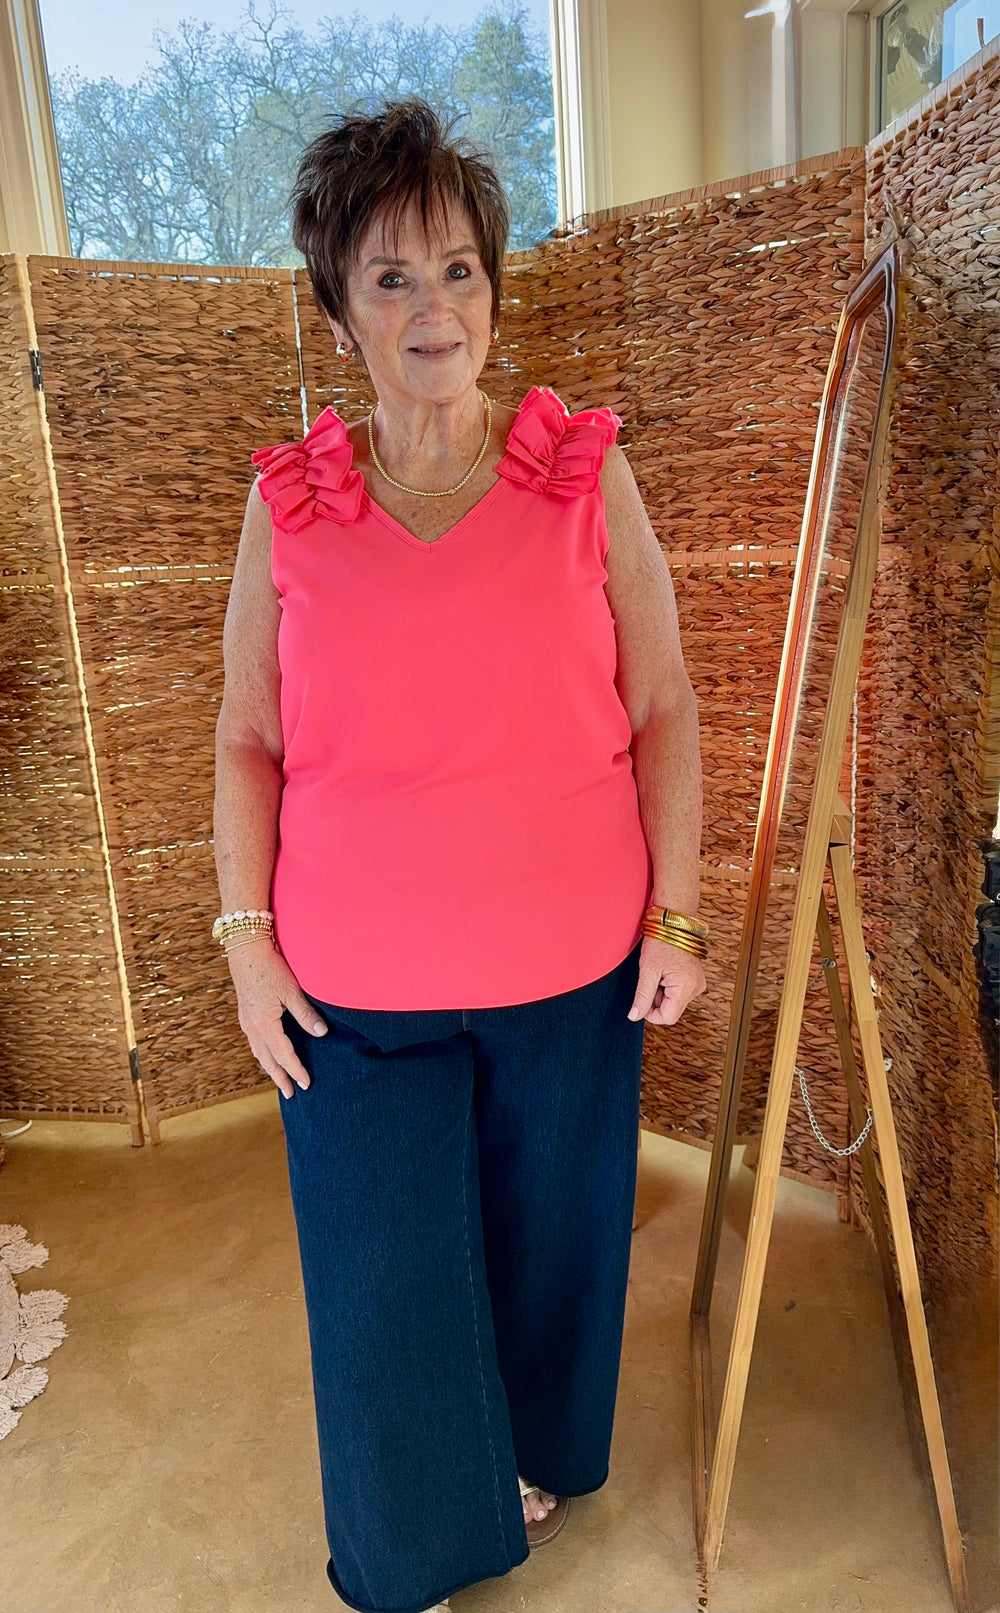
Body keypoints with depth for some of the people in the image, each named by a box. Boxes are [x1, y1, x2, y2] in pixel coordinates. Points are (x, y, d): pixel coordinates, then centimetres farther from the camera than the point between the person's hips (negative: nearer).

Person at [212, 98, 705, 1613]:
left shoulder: (587, 476, -4)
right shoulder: (286, 503, -2)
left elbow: (664, 711, -1)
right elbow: (247, 736, 2)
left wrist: (677, 915, -3)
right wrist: (246, 938, -2)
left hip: (569, 966, 0)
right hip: (354, 982, 1)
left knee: (550, 1231, 20)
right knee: (382, 1271, 14)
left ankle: (532, 1459, 54)